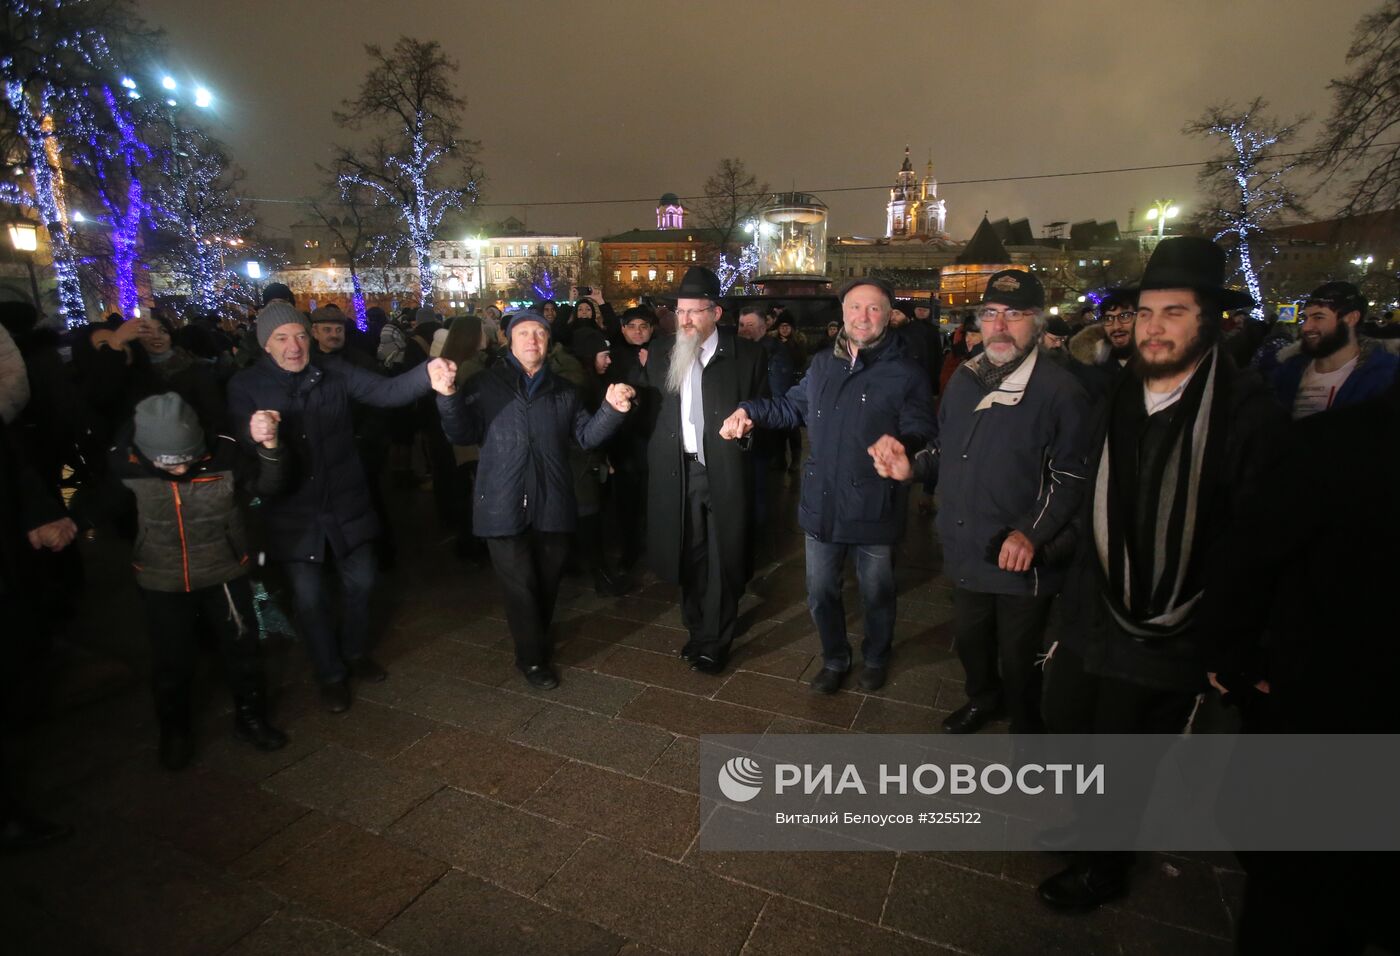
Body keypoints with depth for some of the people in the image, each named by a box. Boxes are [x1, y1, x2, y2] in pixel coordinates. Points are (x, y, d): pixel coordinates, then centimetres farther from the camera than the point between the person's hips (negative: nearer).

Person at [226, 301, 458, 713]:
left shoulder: (333, 371, -5)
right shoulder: (245, 386, -6)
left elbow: (385, 391, -19)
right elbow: (237, 448, -13)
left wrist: (427, 376, -40)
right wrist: (255, 436, -39)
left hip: (346, 504, 2)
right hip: (293, 512, -1)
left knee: (360, 582, 14)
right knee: (309, 597, 10)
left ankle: (355, 652, 42)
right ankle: (331, 674, 33)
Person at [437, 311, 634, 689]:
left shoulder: (562, 390, 11)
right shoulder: (486, 385, 1)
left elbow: (586, 435, 6)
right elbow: (462, 434, -5)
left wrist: (611, 410, -11)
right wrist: (449, 396, -23)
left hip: (552, 505, 3)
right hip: (504, 507, -3)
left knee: (547, 582, 18)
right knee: (520, 585, 3)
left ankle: (539, 638, 43)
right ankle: (532, 658, 23)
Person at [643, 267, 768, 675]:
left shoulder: (745, 354, -4)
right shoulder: (661, 351, 6)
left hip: (724, 471, -3)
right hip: (677, 469, 3)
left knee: (722, 559, 7)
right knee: (689, 555, 14)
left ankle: (716, 641, 24)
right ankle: (696, 629, 33)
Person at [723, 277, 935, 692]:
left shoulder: (907, 374, -9)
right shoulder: (823, 365, 7)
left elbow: (922, 433, -14)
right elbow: (792, 406, 19)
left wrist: (902, 446, -37)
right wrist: (749, 410, 3)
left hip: (873, 508, -4)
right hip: (821, 503, 4)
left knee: (877, 594, 17)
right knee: (820, 592, 17)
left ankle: (875, 658, 46)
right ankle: (835, 658, 43)